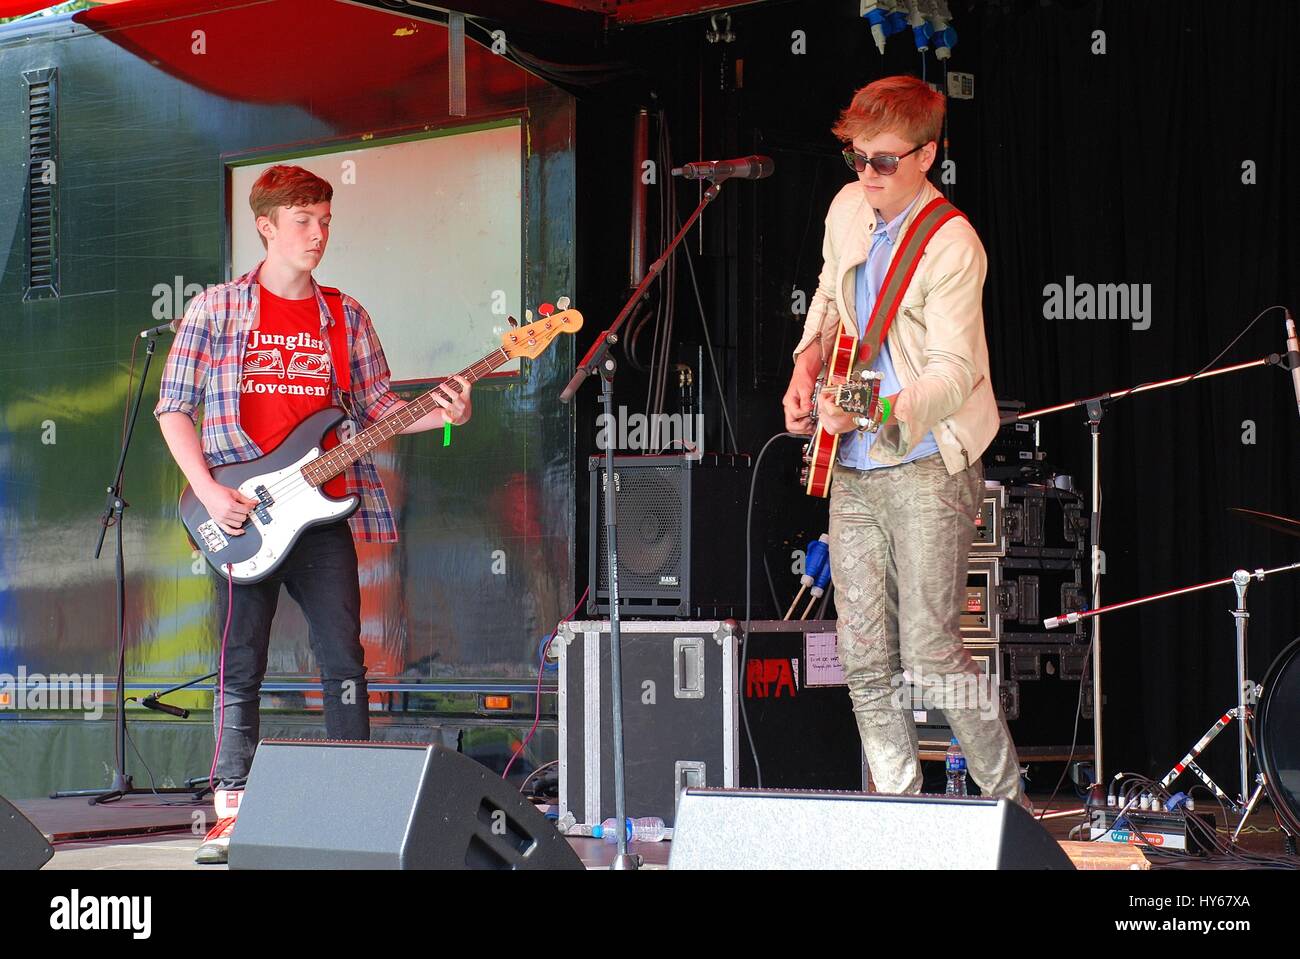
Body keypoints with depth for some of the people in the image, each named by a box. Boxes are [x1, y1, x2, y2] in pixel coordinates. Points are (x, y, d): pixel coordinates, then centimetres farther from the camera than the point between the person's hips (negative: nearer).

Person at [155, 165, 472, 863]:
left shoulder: (345, 317, 11)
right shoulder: (216, 309, 2)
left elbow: (375, 406, 11)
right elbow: (174, 408, 1)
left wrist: (442, 414, -8)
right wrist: (209, 491, -10)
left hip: (322, 512, 3)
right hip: (240, 518, -3)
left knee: (344, 661, 1)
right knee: (241, 668, 0)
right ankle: (231, 809, 6)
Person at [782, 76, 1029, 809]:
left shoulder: (951, 246, -16)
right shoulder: (849, 209, 8)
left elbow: (955, 373, -22)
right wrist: (808, 368, 9)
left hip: (927, 470, -7)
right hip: (852, 471, 7)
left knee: (930, 653, -10)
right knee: (864, 658, 5)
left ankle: (1009, 803, 7)